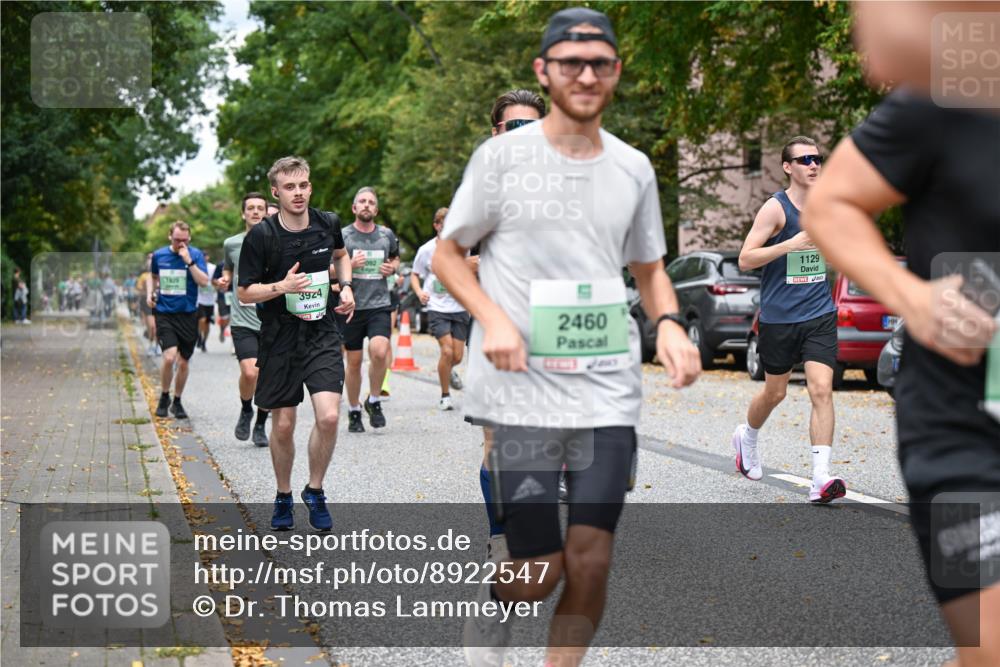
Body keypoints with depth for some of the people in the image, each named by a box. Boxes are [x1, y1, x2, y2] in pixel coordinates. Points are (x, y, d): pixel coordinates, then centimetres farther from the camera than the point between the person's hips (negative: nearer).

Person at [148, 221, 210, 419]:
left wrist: (188, 260, -22)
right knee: (169, 357, -17)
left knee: (183, 362, 7)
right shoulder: (159, 255, 4)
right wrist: (150, 294, 6)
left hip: (188, 314, 0)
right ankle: (164, 397, 5)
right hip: (164, 314, 0)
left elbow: (204, 282, -15)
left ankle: (177, 402, 26)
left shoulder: (195, 254, -3)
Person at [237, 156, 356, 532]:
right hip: (279, 338, -2)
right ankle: (283, 497, 28)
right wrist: (282, 286, -22)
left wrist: (346, 287, 6)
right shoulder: (260, 236, -11)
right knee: (283, 425, 5)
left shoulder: (328, 224, 0)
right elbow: (243, 292, -5)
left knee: (329, 416, -14)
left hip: (322, 333, 2)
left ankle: (315, 492, 8)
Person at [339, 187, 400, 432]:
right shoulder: (342, 236, 0)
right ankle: (354, 411, 23)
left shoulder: (387, 235, 8)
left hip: (379, 304, 1)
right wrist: (349, 265, -15)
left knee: (379, 352, -21)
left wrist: (392, 268, 4)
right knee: (354, 361, 6)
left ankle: (373, 401, 2)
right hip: (352, 306, -1)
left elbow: (395, 258, 27)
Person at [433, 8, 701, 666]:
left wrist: (669, 325, -1)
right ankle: (492, 606, 32)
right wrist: (494, 317, -13)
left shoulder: (633, 168, 10)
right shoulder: (502, 156, -2)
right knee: (539, 573, -3)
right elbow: (448, 253, 5)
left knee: (590, 561, -1)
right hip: (523, 392, -3)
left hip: (609, 391, 3)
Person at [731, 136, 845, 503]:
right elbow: (745, 259, -16)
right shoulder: (775, 207, -9)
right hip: (779, 317, -3)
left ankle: (821, 479, -15)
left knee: (821, 390, -12)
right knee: (775, 392, 13)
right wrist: (791, 244, -25)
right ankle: (747, 437, 46)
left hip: (820, 315, 3)